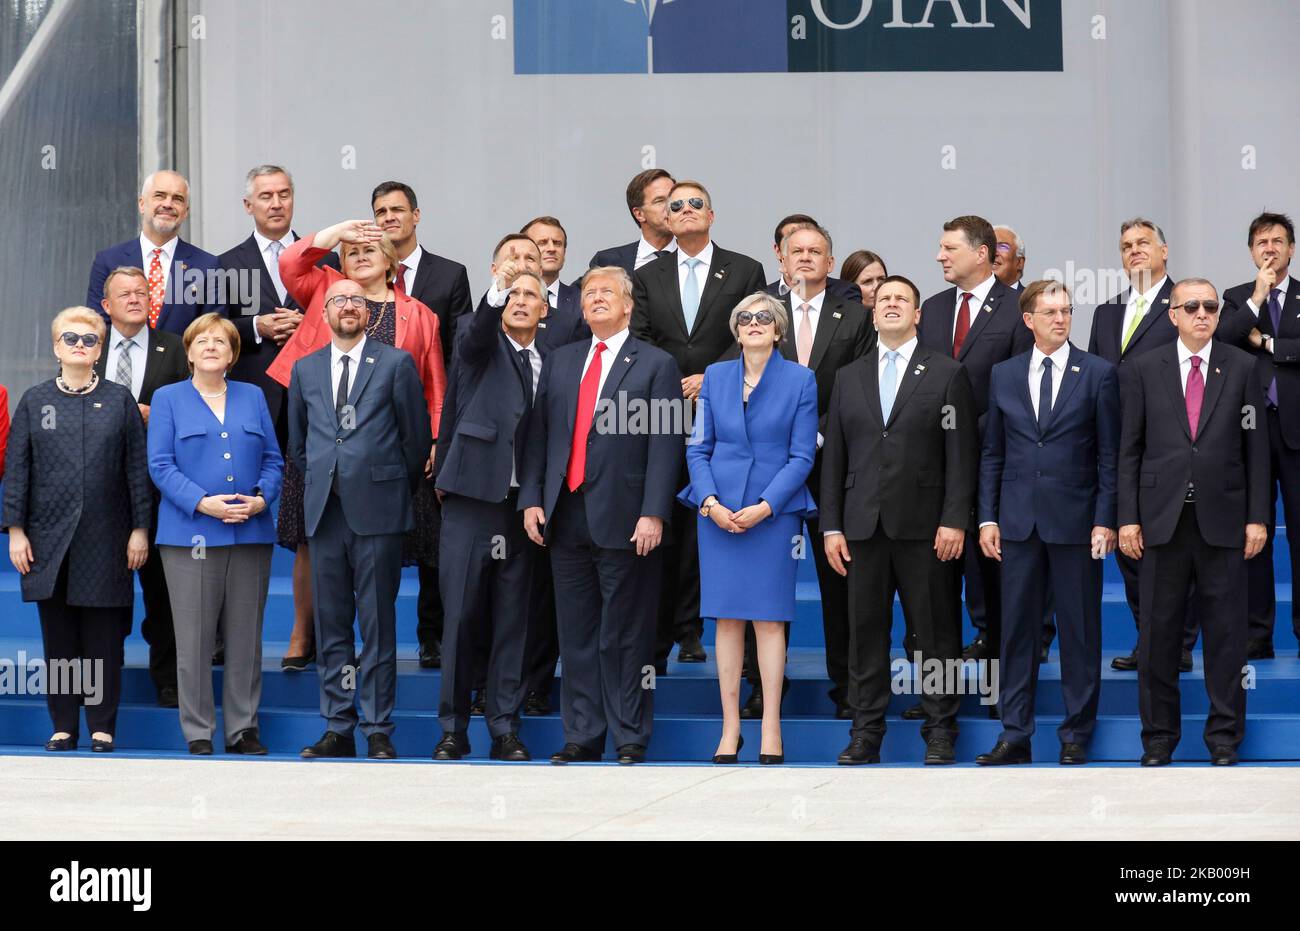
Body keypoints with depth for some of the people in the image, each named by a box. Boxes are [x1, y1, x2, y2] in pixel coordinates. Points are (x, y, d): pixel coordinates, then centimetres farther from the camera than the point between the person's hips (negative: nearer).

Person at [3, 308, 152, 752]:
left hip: (105, 538, -1)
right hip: (50, 538, 1)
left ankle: (102, 726, 7)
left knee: (103, 636, 1)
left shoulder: (119, 400, 6)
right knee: (58, 636, 4)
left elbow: (137, 467, 5)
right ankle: (63, 726, 11)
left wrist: (140, 529, -1)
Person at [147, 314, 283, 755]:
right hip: (191, 535, -3)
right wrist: (202, 503, -16)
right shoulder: (168, 399, 6)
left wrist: (262, 498, -8)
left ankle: (243, 728, 12)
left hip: (251, 533, 3)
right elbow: (160, 465, -3)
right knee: (194, 639, -2)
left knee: (246, 637, 5)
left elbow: (273, 459, 11)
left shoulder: (253, 397, 14)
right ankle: (198, 732, 4)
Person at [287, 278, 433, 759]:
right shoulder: (305, 369, 13)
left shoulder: (396, 363, 2)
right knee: (331, 625, 6)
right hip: (325, 511, 4)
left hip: (377, 511, -4)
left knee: (378, 625, -2)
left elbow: (417, 435, 5)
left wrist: (395, 488, 7)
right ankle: (337, 728, 12)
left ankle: (378, 732, 2)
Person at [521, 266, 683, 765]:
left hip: (623, 522, -5)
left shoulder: (656, 365, 1)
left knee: (625, 636, -1)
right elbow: (538, 434, 14)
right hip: (566, 518, 5)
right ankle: (581, 736, 14)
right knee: (575, 635, 8)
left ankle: (630, 739, 6)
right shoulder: (560, 362, 16)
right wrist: (531, 498, 4)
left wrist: (653, 514, -14)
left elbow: (665, 446, -5)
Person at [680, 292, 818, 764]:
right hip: (718, 511, 2)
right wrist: (710, 502, -7)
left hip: (775, 511, -2)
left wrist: (765, 507, -12)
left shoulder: (801, 379, 1)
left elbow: (802, 456, -2)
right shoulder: (715, 376, 9)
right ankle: (730, 728, 6)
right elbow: (697, 447, 8)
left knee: (769, 617, -3)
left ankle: (771, 730, 2)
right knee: (727, 618, 2)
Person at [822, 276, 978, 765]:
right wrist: (831, 526, 5)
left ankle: (940, 731, 7)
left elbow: (962, 453, -2)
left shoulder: (947, 373, 4)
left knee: (935, 632, 0)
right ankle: (866, 733, 9)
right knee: (865, 632, 3)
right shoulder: (849, 377, 14)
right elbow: (834, 458, 12)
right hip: (864, 526, 3)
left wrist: (955, 520, -10)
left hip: (925, 526, -3)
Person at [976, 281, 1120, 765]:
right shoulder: (1003, 375, 9)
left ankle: (1076, 734, 11)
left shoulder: (1099, 374, 1)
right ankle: (1014, 734, 10)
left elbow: (1110, 454, -1)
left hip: (1076, 520, -2)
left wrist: (1105, 520, -7)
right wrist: (988, 517, 4)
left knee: (1080, 630, 3)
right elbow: (992, 453, 11)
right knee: (1017, 629, 4)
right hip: (1019, 521, 2)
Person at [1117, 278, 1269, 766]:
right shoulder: (1142, 370, 4)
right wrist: (1127, 518, -2)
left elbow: (1255, 446, 4)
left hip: (1223, 518, 0)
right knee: (1158, 632, 4)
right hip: (1163, 518, 0)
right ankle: (1159, 734, 14)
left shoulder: (1242, 368, 4)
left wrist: (1257, 517, -1)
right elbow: (1129, 449, 4)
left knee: (1225, 632, 3)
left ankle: (1224, 735, 13)